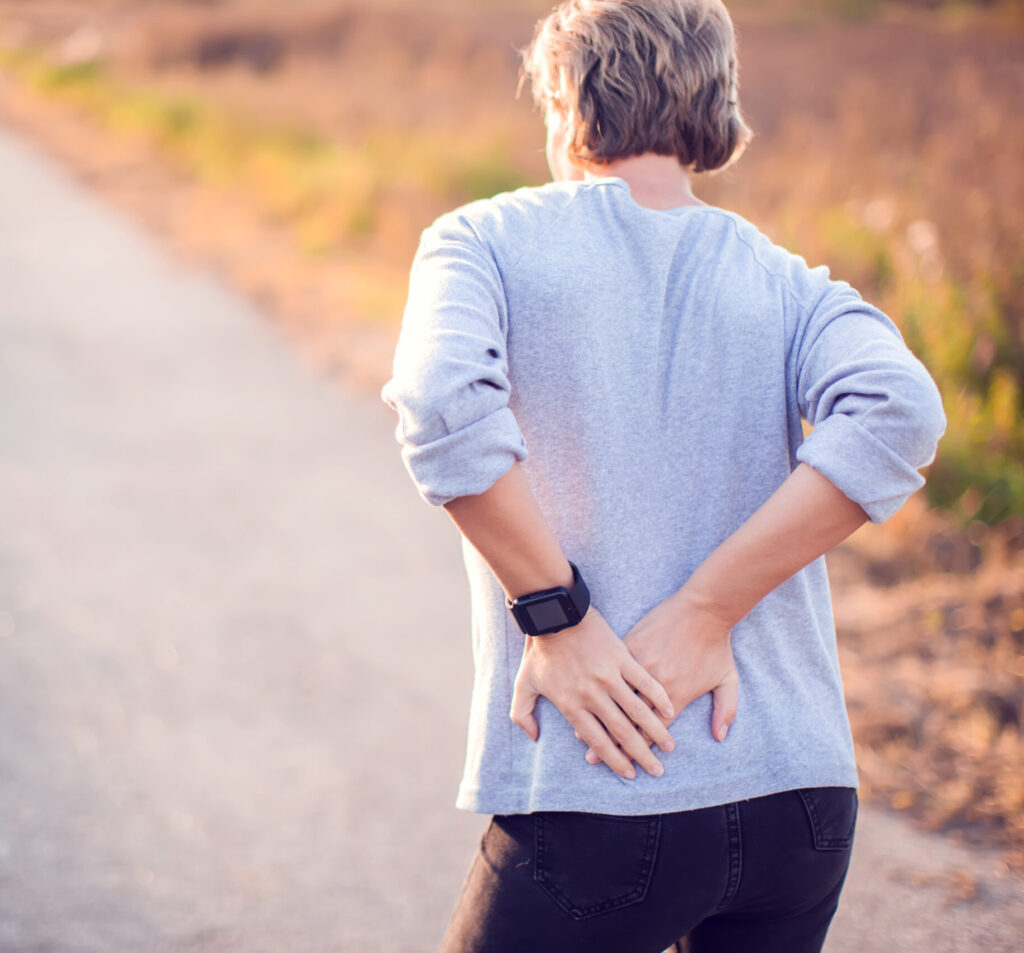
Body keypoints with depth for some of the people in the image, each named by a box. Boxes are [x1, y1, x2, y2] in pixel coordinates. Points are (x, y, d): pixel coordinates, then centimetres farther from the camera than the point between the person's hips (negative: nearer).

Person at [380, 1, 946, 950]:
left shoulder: (486, 242, 3)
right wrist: (704, 615, -10)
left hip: (597, 806, -4)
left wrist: (556, 619, -11)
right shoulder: (790, 287, 9)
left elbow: (444, 404, -18)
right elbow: (897, 412, -10)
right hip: (805, 795, 4)